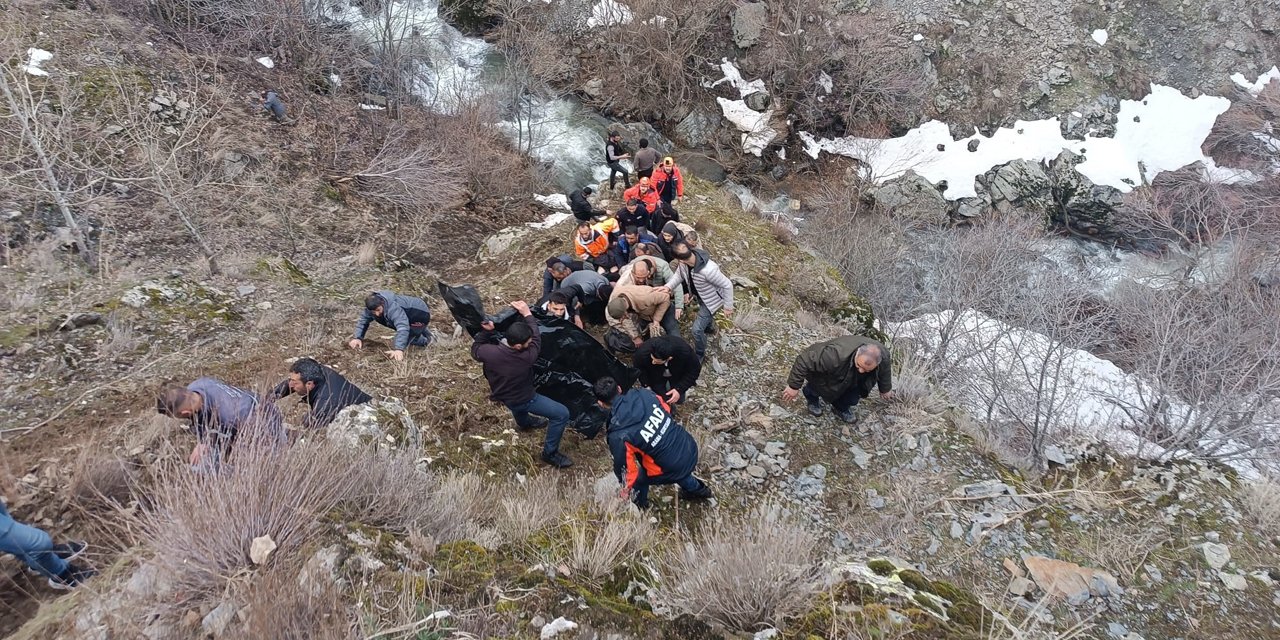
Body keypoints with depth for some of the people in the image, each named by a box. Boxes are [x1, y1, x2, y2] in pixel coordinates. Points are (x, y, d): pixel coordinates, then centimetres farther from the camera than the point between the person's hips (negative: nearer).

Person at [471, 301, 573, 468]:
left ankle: (524, 423, 63)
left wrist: (486, 332, -17)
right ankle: (550, 453, 13)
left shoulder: (490, 352, -30)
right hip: (523, 400, -5)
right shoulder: (527, 357, -38)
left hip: (502, 395, 5)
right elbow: (537, 338, -18)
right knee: (562, 414, 1)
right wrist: (527, 313, -12)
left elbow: (476, 350, -5)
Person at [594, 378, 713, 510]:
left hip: (673, 468, -5)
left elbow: (626, 466, -10)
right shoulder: (644, 394, -11)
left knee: (639, 479, 24)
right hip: (690, 448, 5)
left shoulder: (618, 435, -24)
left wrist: (626, 488, 10)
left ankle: (638, 507, 52)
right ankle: (697, 489, 63)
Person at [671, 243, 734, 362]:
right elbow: (680, 276, -5)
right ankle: (708, 326, 70)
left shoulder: (707, 270, -46)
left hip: (712, 300, -7)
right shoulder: (684, 262, -27)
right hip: (700, 296, 7)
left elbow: (727, 285, -31)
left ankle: (699, 355, 23)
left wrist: (728, 306, -19)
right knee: (704, 316, 35)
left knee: (697, 329, -3)